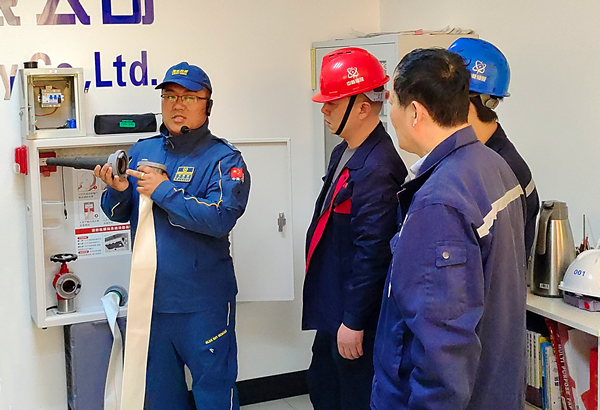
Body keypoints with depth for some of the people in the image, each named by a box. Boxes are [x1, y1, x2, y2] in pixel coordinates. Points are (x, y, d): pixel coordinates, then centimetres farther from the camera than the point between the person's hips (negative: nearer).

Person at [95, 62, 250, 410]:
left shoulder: (223, 158, -10)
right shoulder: (142, 152, 8)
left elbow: (221, 218, -24)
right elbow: (121, 214, 10)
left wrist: (164, 191, -21)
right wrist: (117, 190, -11)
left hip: (203, 302, -5)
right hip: (151, 298, 6)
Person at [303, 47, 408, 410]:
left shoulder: (377, 169, -25)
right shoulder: (343, 154, 7)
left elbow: (373, 254, -26)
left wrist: (354, 322, -21)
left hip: (356, 322, -10)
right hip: (332, 309, 10)